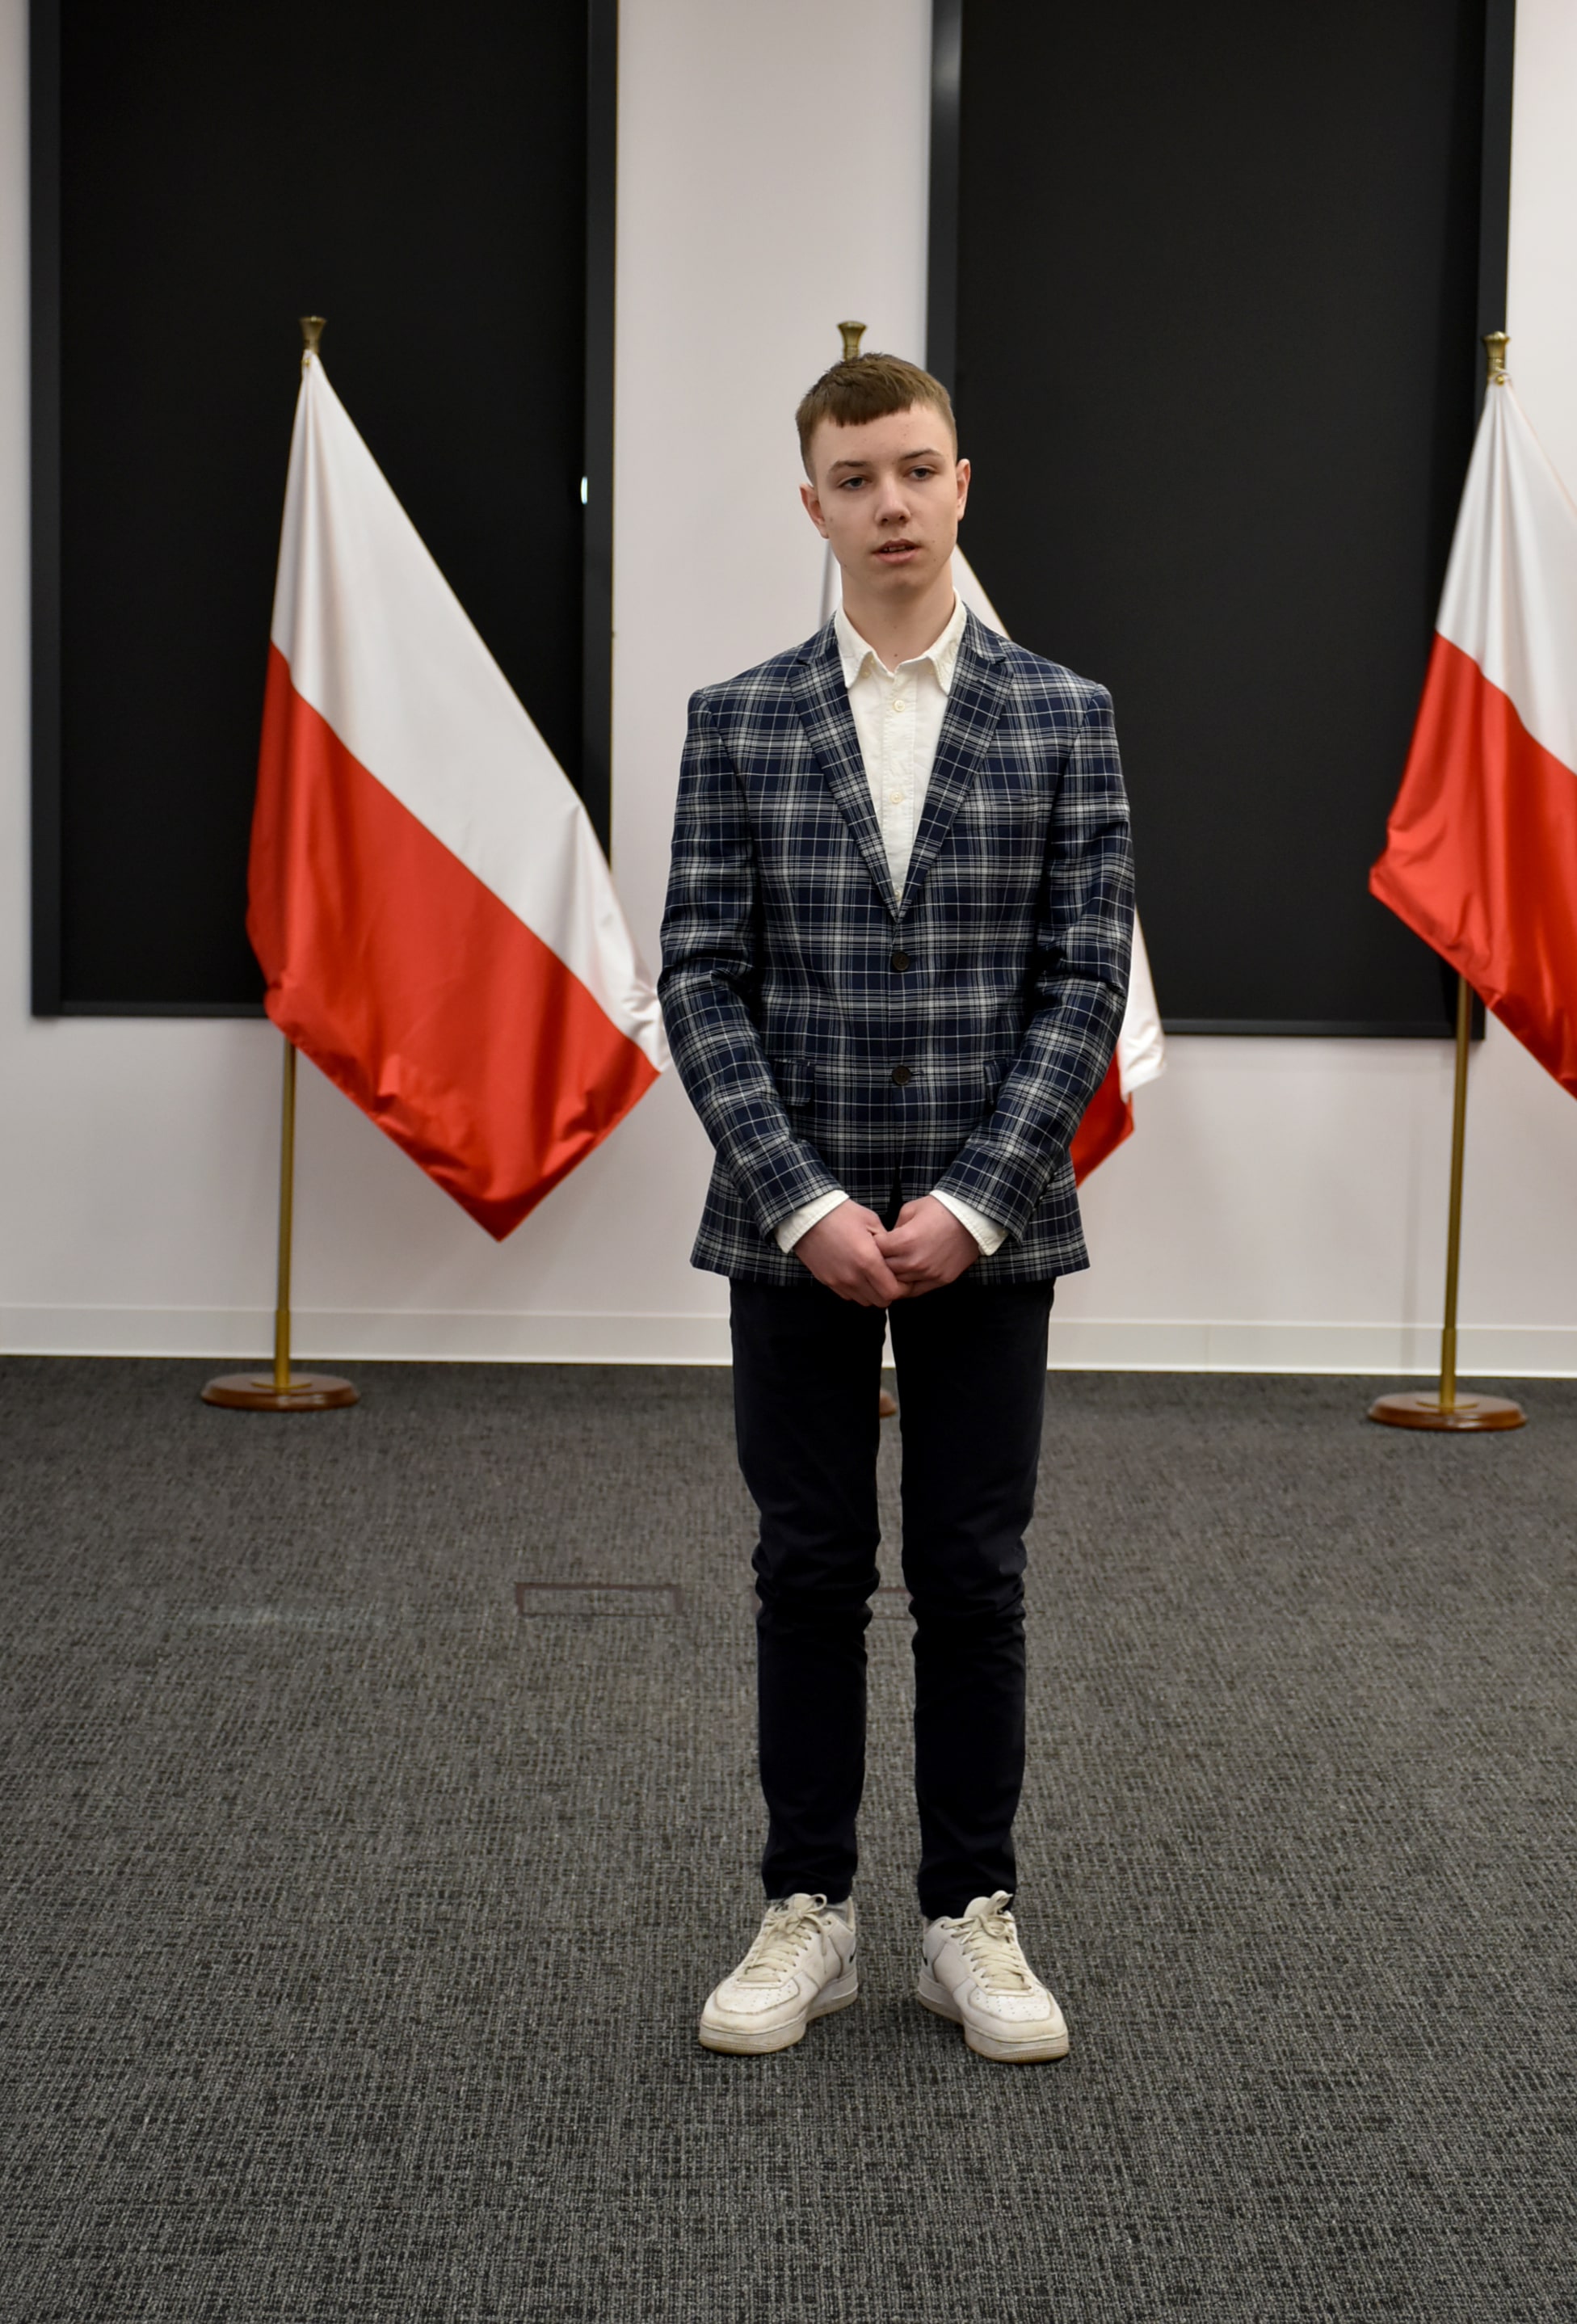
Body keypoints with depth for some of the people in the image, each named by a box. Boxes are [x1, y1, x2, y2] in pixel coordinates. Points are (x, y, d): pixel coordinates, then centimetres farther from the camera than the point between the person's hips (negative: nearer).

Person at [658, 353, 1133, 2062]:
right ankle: (807, 1913, 20)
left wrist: (972, 1203, -12)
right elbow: (700, 982, -2)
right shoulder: (738, 722, 2)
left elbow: (1084, 980, -3)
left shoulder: (1063, 716, 2)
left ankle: (971, 1918, 20)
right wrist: (806, 1202, -12)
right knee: (809, 1575, 8)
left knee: (972, 1581, 7)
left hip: (987, 1227, 0)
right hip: (790, 1225, 0)